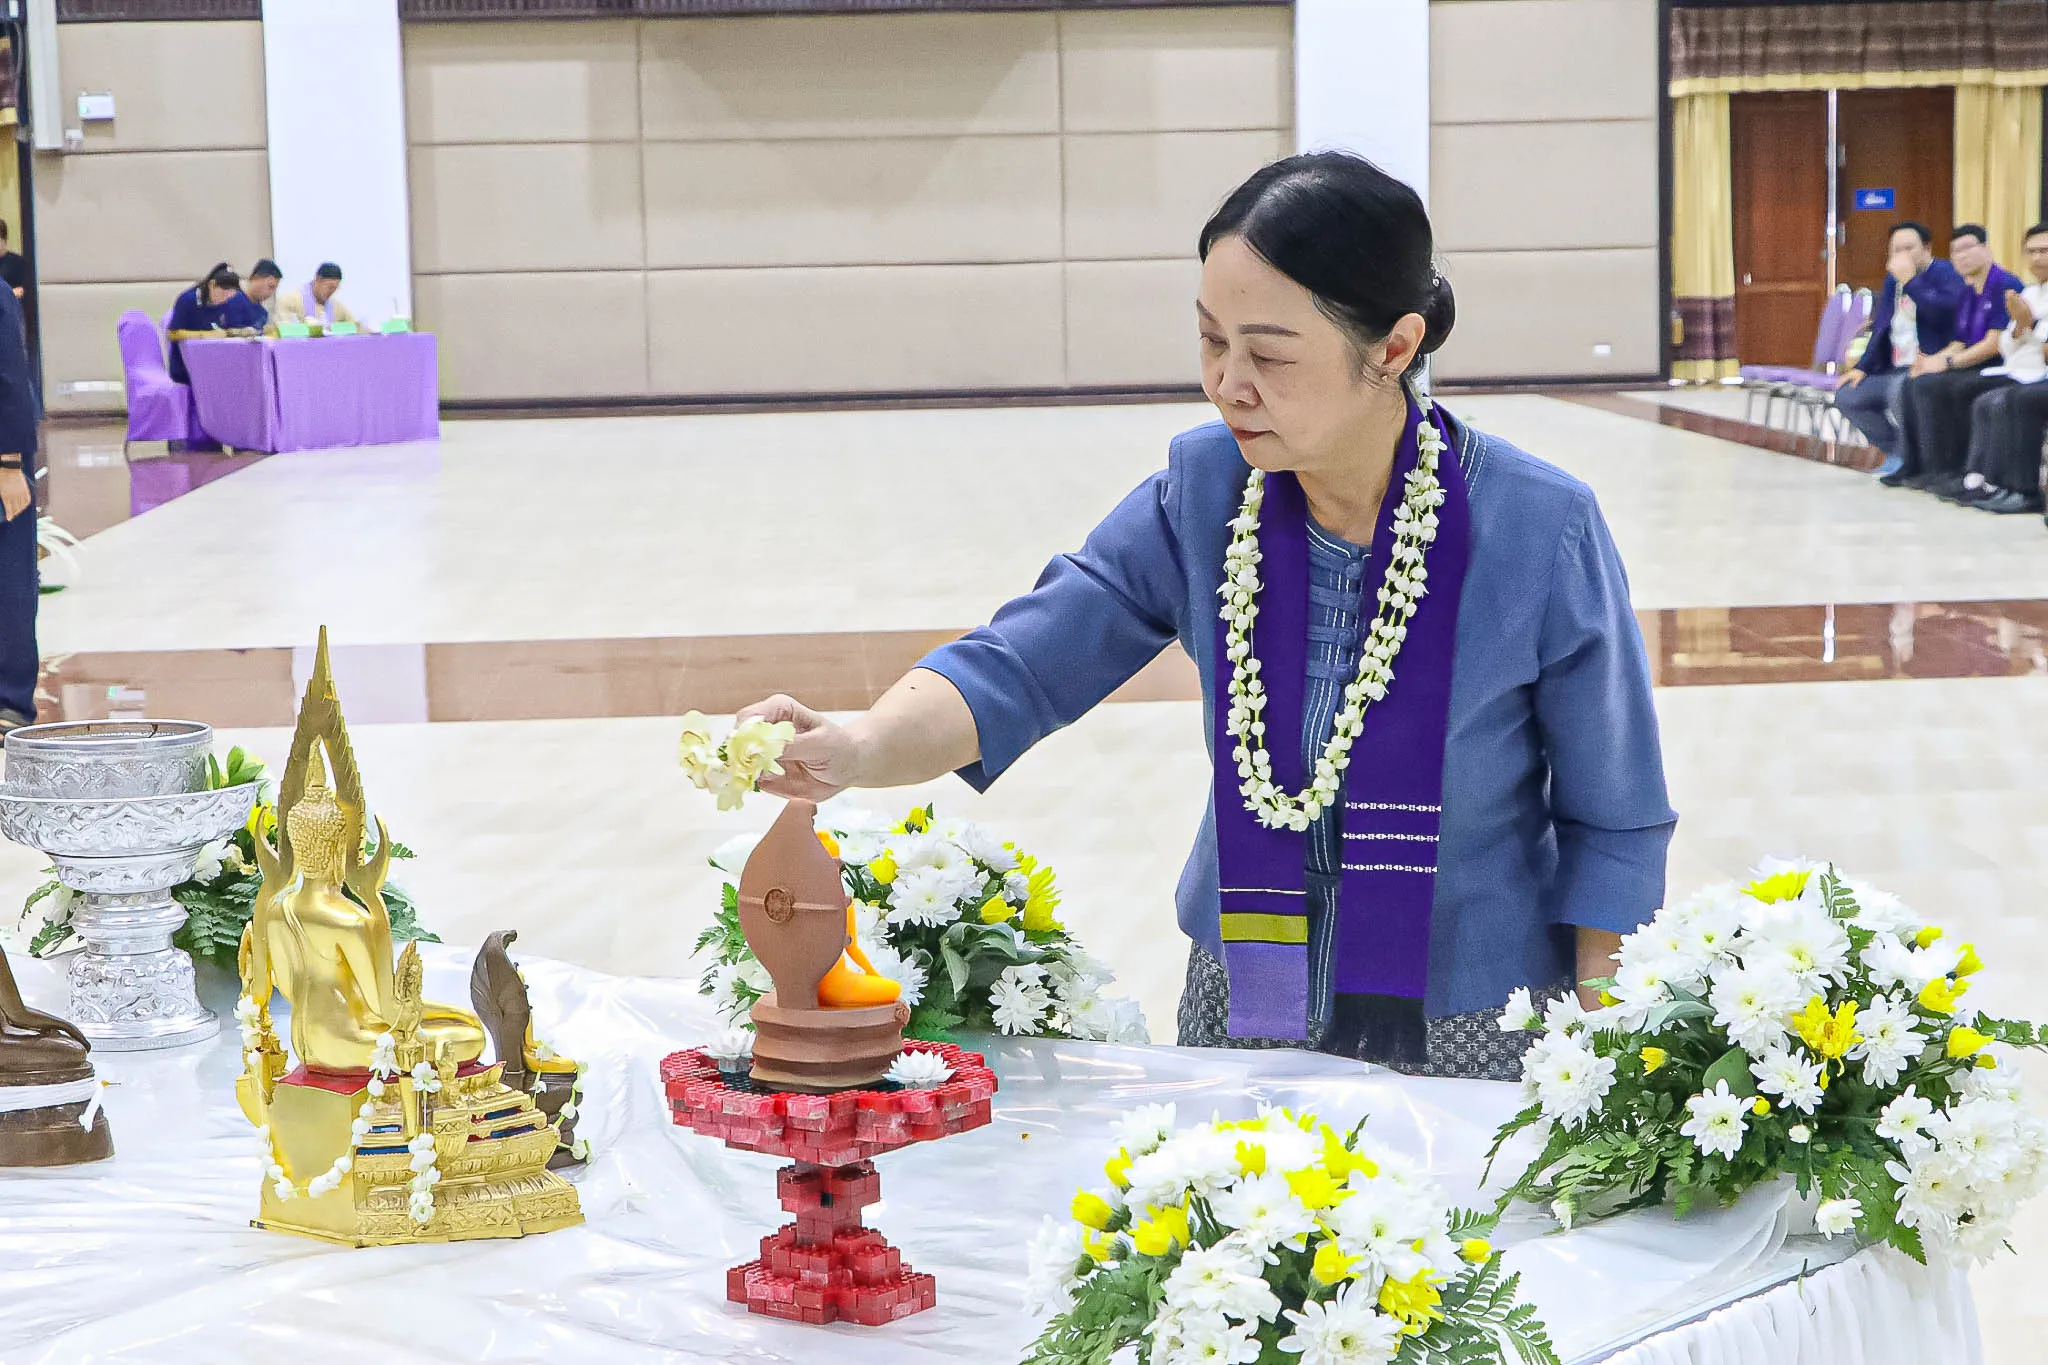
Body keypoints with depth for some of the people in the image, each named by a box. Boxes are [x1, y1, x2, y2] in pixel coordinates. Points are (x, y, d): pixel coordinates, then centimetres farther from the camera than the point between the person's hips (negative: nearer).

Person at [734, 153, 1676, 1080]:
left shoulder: (1540, 532, -18)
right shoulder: (1200, 492, -9)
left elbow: (1613, 828, -10)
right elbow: (1016, 669, -10)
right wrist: (858, 749, -30)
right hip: (1241, 1004, 3)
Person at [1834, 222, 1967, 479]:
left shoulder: (1945, 274, -5)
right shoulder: (1892, 280, 19)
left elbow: (1945, 311, -25)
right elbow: (1880, 329, 23)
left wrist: (1911, 281, -21)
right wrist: (1862, 367, 10)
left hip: (1928, 368, -9)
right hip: (1893, 370, 9)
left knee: (1899, 388, -38)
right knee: (1845, 396, -3)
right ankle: (1895, 451, 7)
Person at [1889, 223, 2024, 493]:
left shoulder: (2005, 286, -12)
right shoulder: (1969, 294, 17)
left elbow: (1995, 344, -19)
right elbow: (1959, 345, 17)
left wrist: (1949, 362, -15)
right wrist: (1933, 362, -3)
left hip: (2000, 370, -10)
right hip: (1974, 368, 10)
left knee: (1931, 387, -24)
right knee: (1910, 386, 0)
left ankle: (1942, 471, -20)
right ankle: (1913, 466, -1)